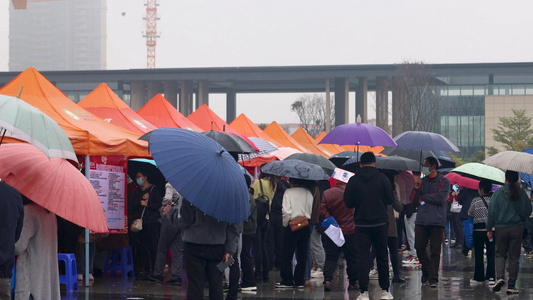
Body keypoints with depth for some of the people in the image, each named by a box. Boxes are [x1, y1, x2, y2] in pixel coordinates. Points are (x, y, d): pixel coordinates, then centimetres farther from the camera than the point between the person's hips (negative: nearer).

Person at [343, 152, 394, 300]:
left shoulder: (353, 180, -3)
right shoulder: (382, 178, -4)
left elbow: (348, 203, -1)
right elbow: (390, 199, -2)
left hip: (361, 224, 0)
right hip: (380, 223, 0)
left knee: (363, 257, 0)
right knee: (382, 257, 10)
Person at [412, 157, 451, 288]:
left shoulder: (444, 181, 3)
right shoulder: (422, 181, 15)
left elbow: (441, 198, -11)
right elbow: (414, 200, 9)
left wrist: (424, 197, -3)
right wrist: (417, 186, -5)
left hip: (437, 221, -4)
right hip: (421, 220, 4)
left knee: (435, 250, -4)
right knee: (419, 247, 2)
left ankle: (433, 278, -1)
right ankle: (426, 271, 23)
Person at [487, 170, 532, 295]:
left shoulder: (498, 192, -6)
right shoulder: (521, 193, -3)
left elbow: (492, 212, -6)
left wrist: (489, 229, 1)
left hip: (501, 228, -1)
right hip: (517, 228, 1)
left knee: (500, 254, 14)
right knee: (514, 257, 7)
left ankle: (500, 276, -9)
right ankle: (511, 285, 8)